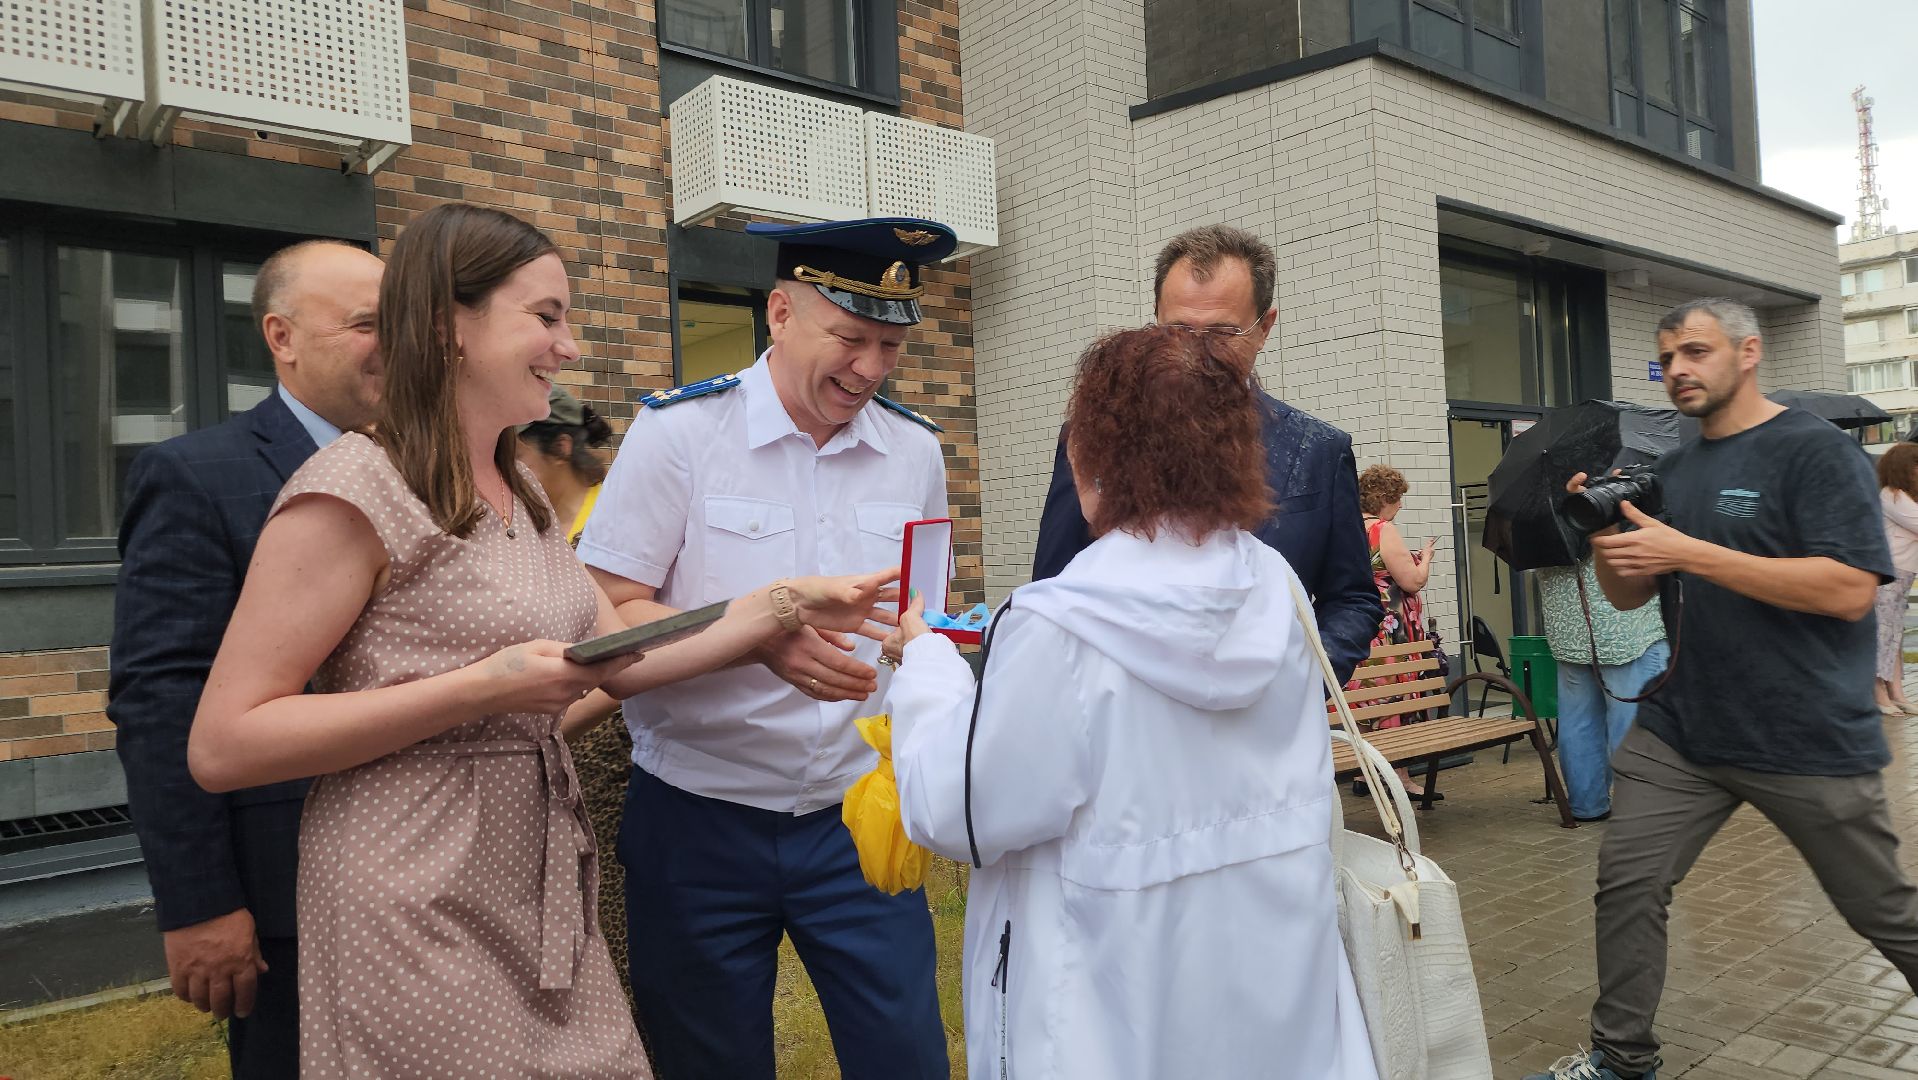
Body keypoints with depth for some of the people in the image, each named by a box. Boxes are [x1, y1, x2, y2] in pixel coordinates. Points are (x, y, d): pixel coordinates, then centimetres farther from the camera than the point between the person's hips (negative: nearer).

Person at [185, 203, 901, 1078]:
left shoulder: (522, 495, 11)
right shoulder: (358, 487, -15)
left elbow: (624, 660, 10)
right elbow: (221, 747, -17)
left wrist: (789, 604, 2)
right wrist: (483, 688, -22)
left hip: (542, 897, 7)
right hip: (419, 915, -7)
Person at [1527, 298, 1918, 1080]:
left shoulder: (1816, 451, -10)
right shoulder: (1674, 469, 10)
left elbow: (1851, 590, -21)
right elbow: (1628, 597, 13)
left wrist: (1689, 553, -25)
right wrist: (1606, 537, -8)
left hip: (1811, 742, -5)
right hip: (1681, 730, 5)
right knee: (1627, 884, -1)